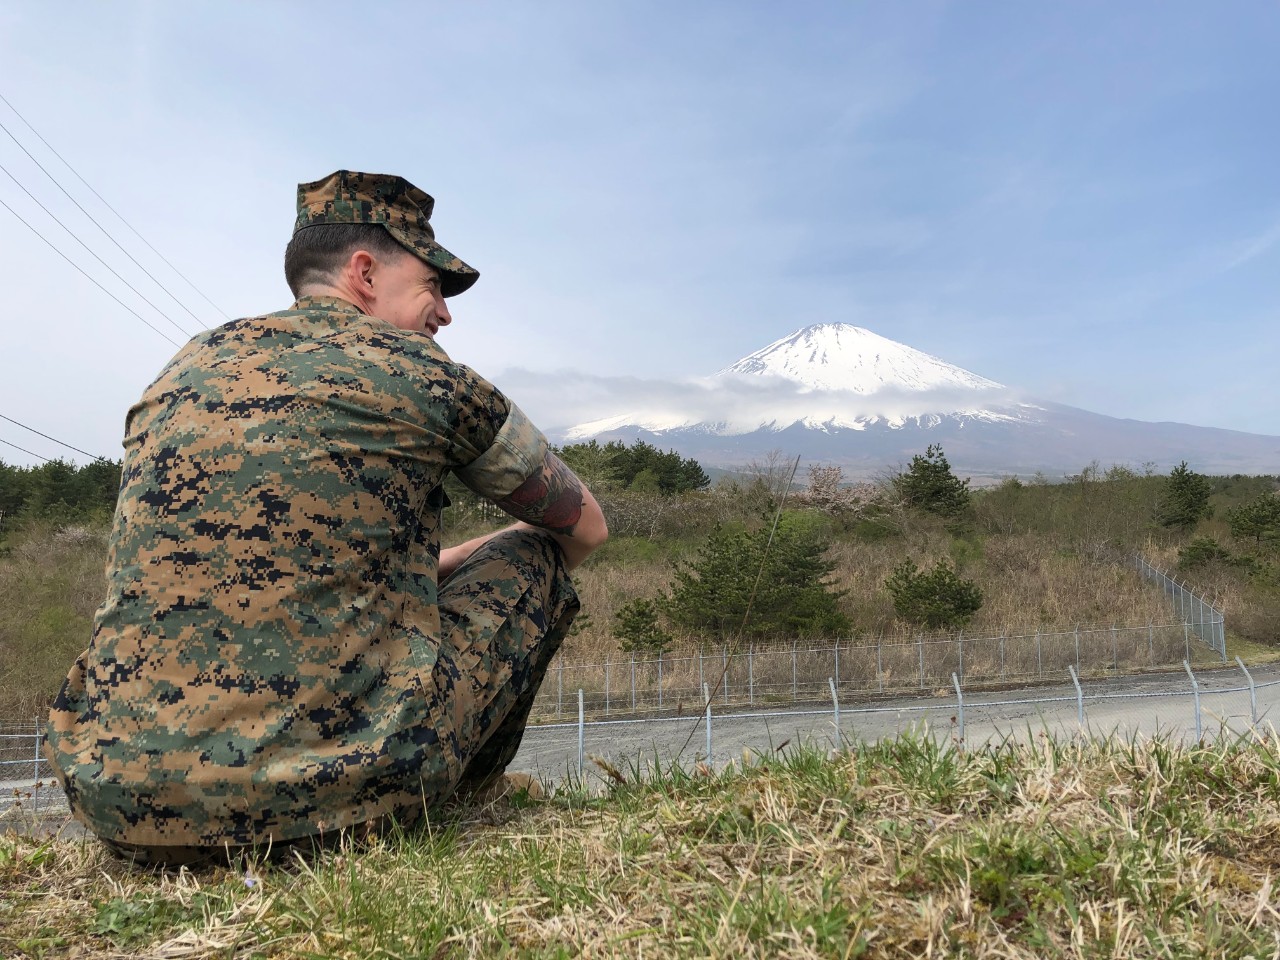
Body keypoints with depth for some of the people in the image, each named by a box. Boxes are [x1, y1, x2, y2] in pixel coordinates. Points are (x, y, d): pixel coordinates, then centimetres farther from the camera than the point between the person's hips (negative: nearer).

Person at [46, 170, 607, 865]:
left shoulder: (184, 370, 14)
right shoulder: (421, 372, 1)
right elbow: (586, 526, 15)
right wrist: (439, 565, 32)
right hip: (337, 784, -5)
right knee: (534, 555, 16)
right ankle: (451, 797, 27)